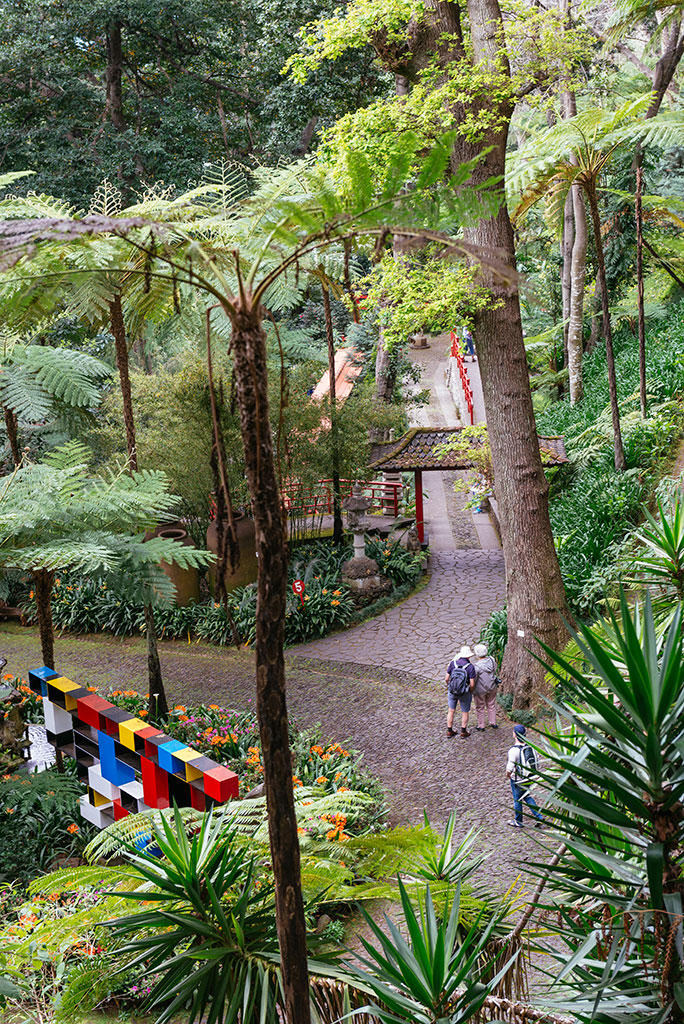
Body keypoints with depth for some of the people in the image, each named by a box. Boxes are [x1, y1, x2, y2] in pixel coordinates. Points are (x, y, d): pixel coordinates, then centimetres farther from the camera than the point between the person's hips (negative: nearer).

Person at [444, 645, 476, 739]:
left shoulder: (452, 663, -14)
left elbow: (446, 679, -8)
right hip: (465, 693, -2)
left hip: (452, 691, 2)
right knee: (465, 712, 19)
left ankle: (449, 731, 31)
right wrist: (470, 691, 2)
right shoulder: (470, 667, -21)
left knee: (451, 710, 22)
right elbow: (472, 684, -19)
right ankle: (463, 732, 32)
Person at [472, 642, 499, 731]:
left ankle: (481, 726, 27)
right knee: (491, 705, 24)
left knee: (480, 708, 15)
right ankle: (493, 723, 37)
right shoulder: (492, 660, -14)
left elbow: (473, 680, -19)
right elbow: (496, 672, 2)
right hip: (492, 687, 5)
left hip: (480, 690, -5)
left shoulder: (476, 666, -28)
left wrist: (472, 691, -6)